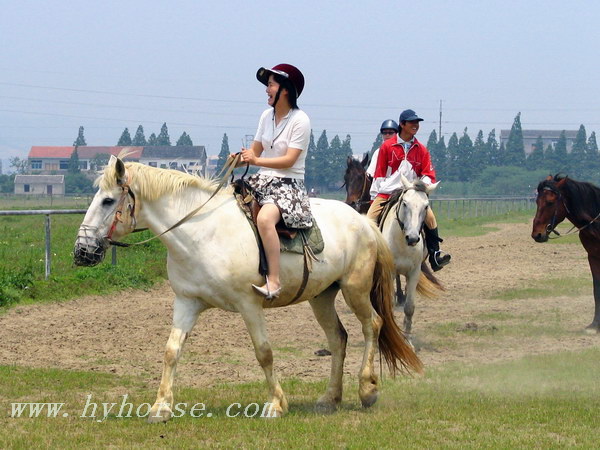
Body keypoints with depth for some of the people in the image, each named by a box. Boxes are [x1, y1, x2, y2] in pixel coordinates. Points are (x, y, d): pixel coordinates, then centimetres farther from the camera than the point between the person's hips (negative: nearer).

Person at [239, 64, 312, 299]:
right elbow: (255, 150, 14)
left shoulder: (300, 120, -10)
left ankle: (274, 280, -37)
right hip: (262, 181, 8)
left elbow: (289, 160, -16)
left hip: (289, 184, -8)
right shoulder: (266, 116, 12)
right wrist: (241, 158, -8)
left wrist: (256, 161, -25)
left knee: (264, 218, -35)